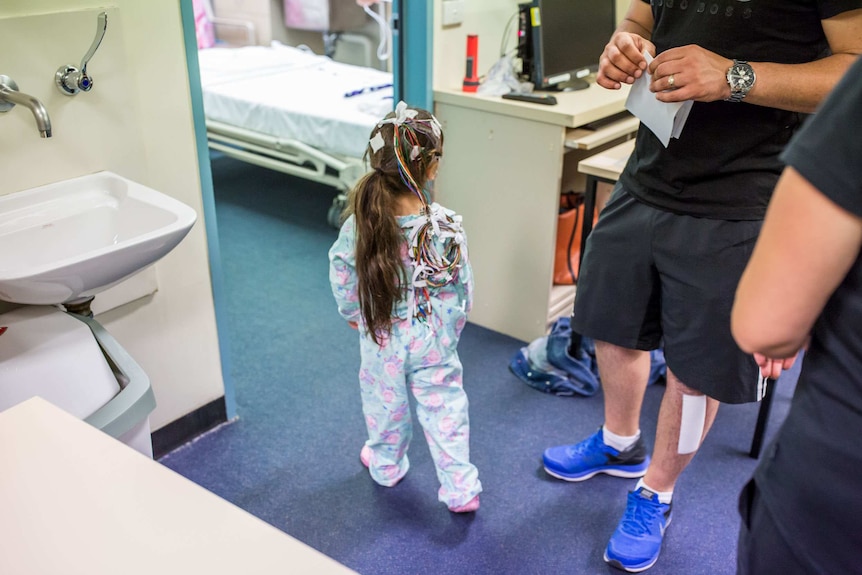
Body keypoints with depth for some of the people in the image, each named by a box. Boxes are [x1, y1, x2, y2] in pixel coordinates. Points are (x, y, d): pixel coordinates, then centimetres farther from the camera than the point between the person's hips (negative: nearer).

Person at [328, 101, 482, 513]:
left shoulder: (360, 224, -20)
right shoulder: (446, 225, -22)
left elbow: (342, 280, -6)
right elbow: (463, 291, -11)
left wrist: (353, 313, 14)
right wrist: (451, 326, 9)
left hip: (381, 341, 2)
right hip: (435, 341, -1)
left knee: (384, 403, 24)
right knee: (445, 408, 14)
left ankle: (386, 466, 47)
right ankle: (460, 489, 22)